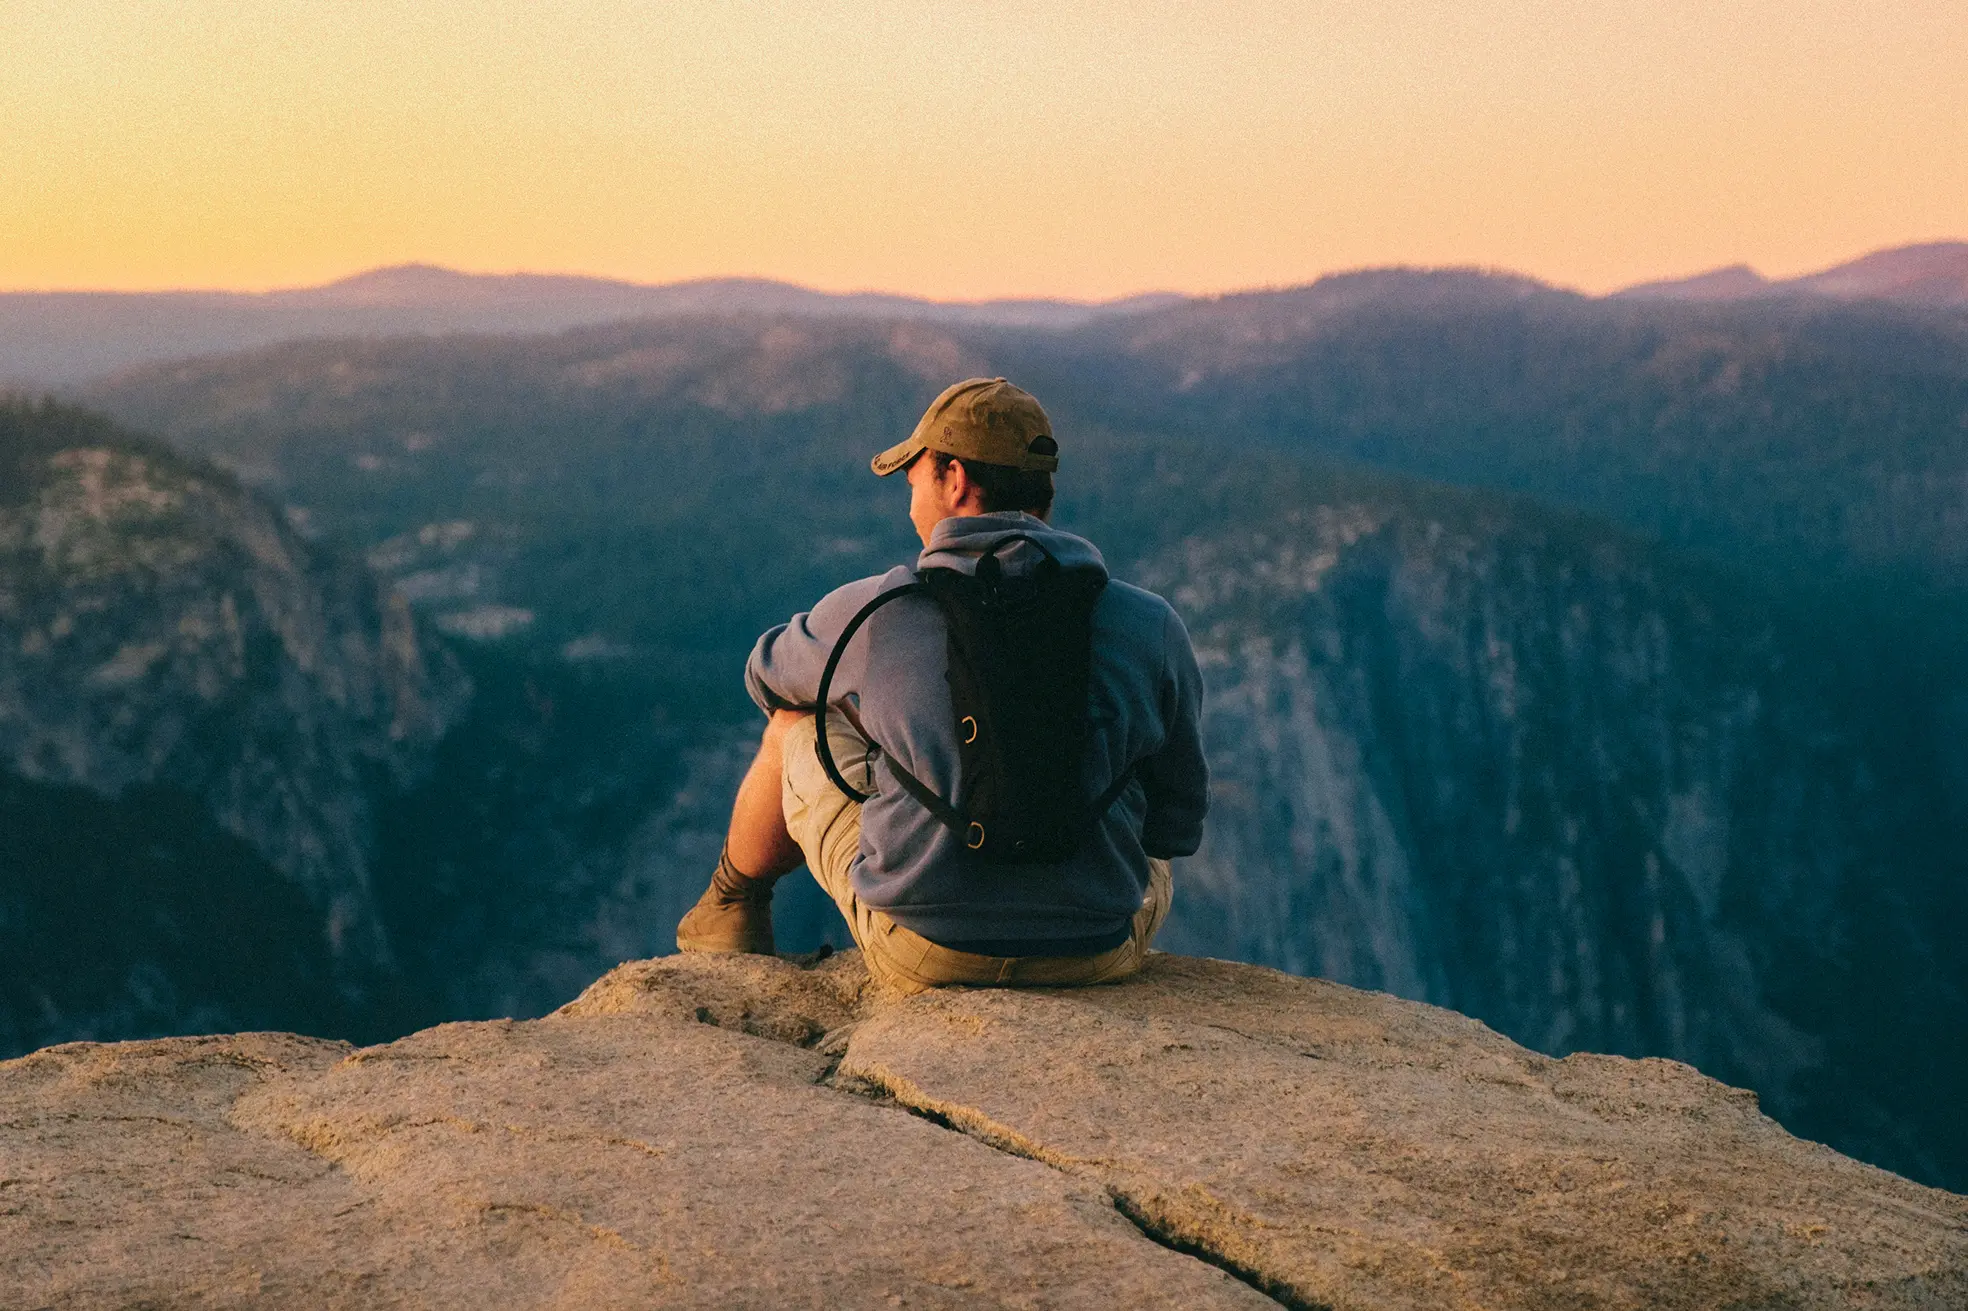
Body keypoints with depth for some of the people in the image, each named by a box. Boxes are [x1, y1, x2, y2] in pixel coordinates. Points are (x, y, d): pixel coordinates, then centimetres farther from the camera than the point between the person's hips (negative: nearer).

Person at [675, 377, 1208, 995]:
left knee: (795, 726, 24)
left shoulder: (871, 611, -8)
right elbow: (1179, 822, 3)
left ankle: (734, 905, 49)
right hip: (1099, 954, 1)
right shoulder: (1151, 626, -7)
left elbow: (770, 678, 16)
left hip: (919, 954, -1)